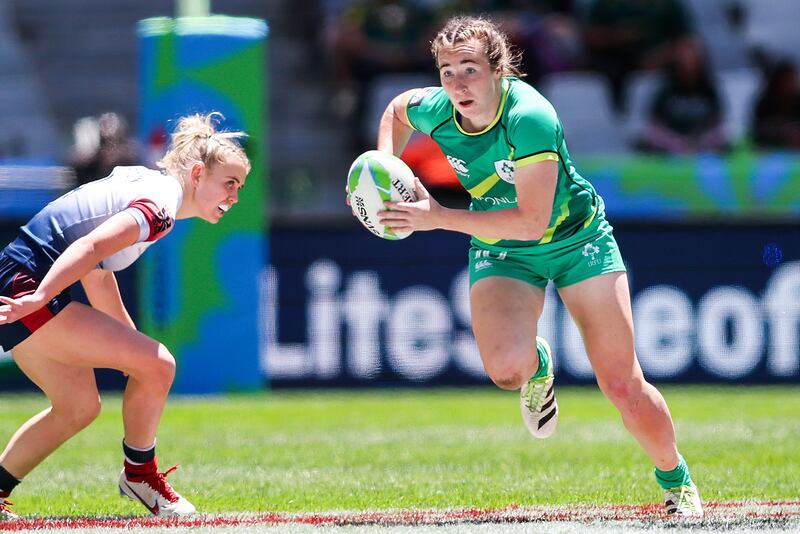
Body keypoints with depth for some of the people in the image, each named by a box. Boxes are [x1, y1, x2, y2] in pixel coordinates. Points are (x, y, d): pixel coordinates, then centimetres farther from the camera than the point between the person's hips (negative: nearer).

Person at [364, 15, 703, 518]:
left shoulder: (529, 117, -32)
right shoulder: (434, 110, -17)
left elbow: (532, 221, -33)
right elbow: (397, 109, 10)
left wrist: (439, 218, -32)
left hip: (577, 236, -3)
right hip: (500, 250, 3)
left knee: (623, 386, -5)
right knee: (506, 368, -27)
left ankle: (677, 481, 22)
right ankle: (536, 364, 12)